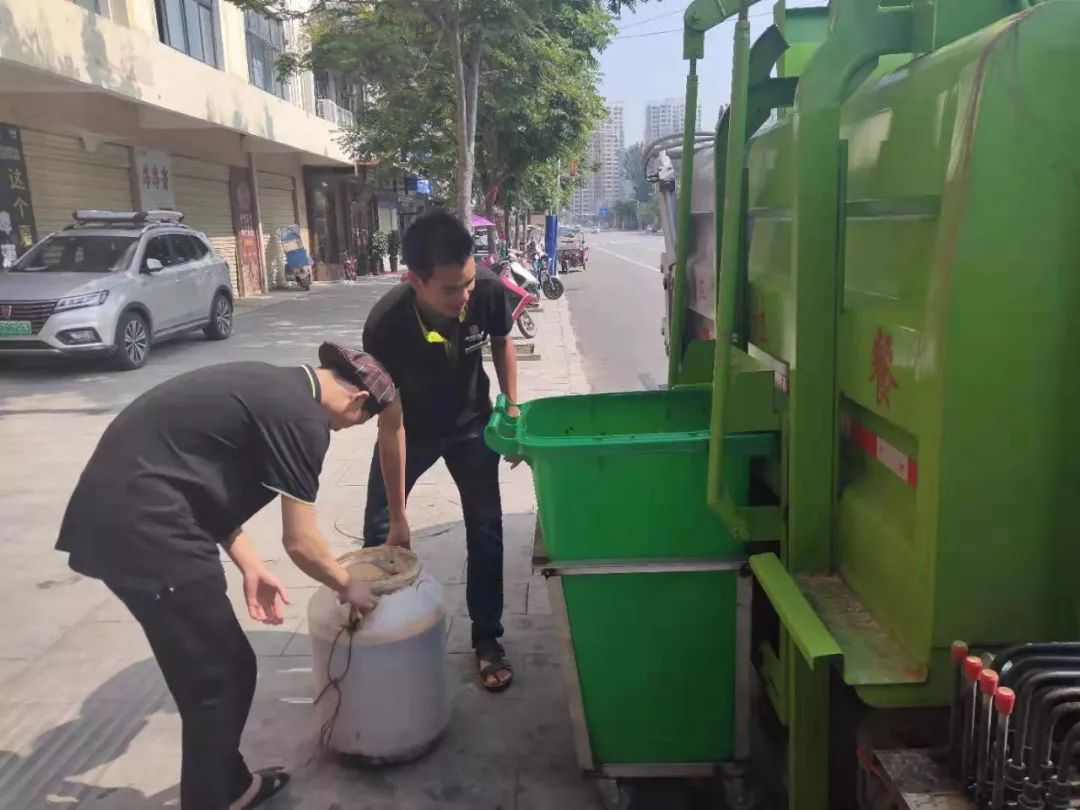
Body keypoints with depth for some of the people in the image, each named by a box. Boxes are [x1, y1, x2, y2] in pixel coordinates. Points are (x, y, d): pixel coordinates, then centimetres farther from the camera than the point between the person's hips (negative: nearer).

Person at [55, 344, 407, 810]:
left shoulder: (274, 388, 14)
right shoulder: (301, 418, -14)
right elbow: (300, 542, -9)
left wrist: (250, 566, 16)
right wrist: (346, 586, 9)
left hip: (118, 510, 10)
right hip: (141, 526, -10)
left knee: (217, 668, 20)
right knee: (221, 677, 4)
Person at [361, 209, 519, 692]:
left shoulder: (490, 293, -30)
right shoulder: (385, 326, -36)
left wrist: (512, 408, -7)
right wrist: (398, 515, -23)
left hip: (471, 425, 1)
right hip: (411, 431, -1)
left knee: (485, 531, 1)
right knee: (379, 530, 6)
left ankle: (487, 639, 18)